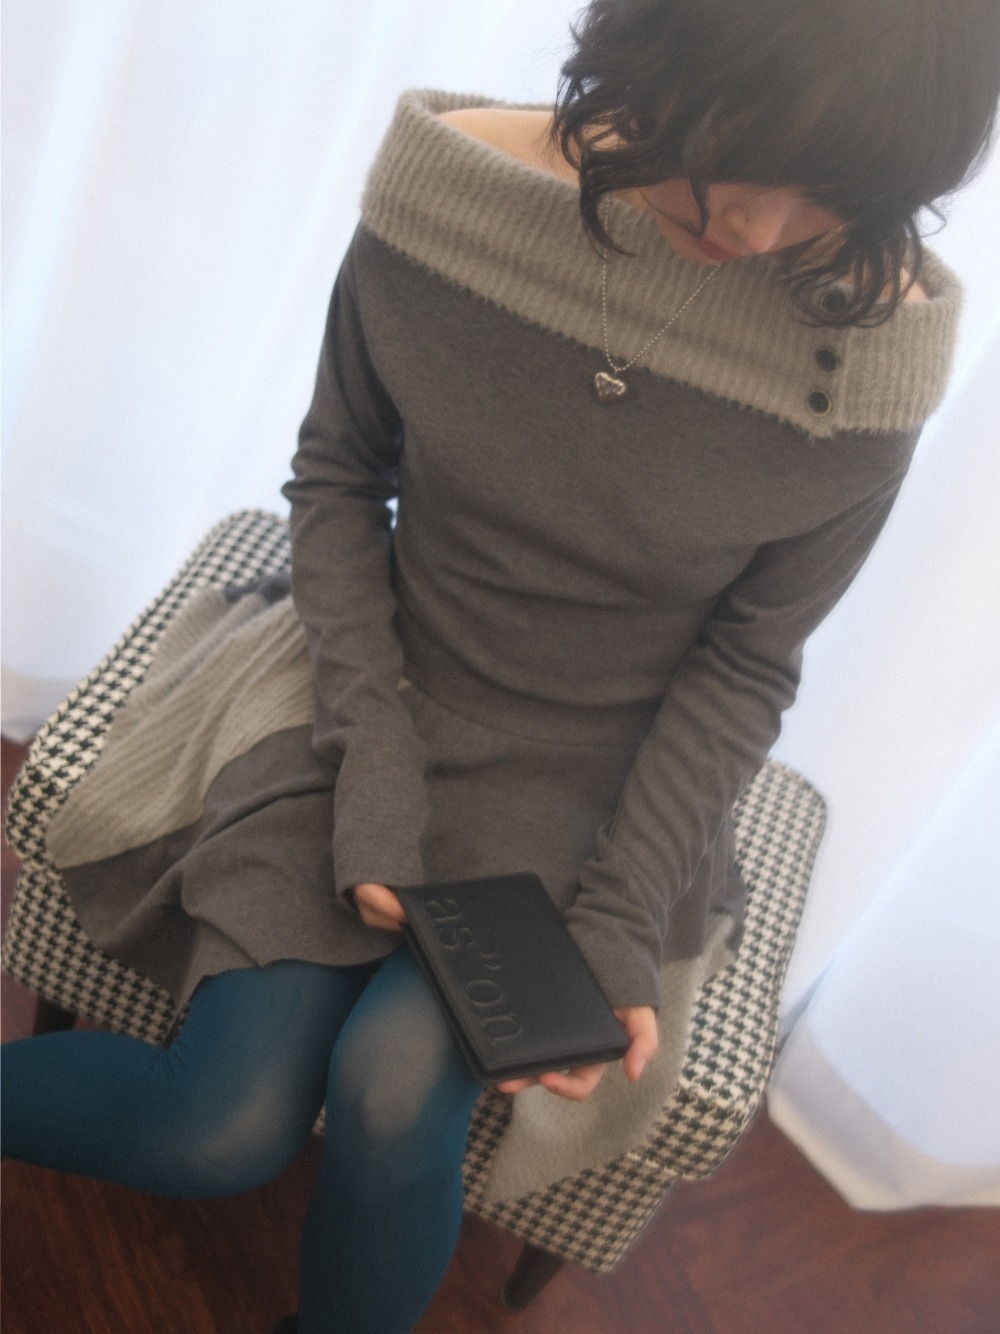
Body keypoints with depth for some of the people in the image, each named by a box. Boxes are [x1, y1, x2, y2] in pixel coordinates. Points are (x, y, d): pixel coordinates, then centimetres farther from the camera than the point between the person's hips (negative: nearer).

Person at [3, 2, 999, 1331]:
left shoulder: (871, 357, -14)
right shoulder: (447, 183, -12)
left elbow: (744, 664, -5)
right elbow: (337, 474, -2)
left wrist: (621, 912, -13)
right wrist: (370, 742, -11)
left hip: (587, 780, 0)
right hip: (385, 693, 1)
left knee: (395, 1083, -22)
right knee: (226, 1128, -12)